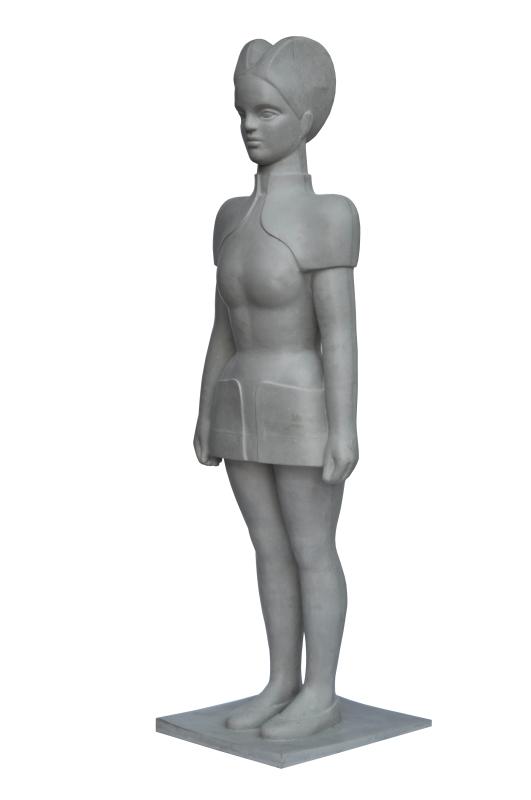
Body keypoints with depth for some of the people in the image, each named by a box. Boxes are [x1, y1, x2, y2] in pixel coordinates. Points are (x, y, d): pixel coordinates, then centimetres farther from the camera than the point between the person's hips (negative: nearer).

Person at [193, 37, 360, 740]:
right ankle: (283, 685, 22)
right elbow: (225, 326, 12)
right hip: (247, 414, 7)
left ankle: (321, 694, 14)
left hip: (306, 413, -7)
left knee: (312, 553, 1)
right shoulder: (235, 216, 8)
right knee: (271, 549, 12)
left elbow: (340, 330, -16)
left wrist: (345, 429, -18)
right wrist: (207, 413, 13)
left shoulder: (327, 214, -14)